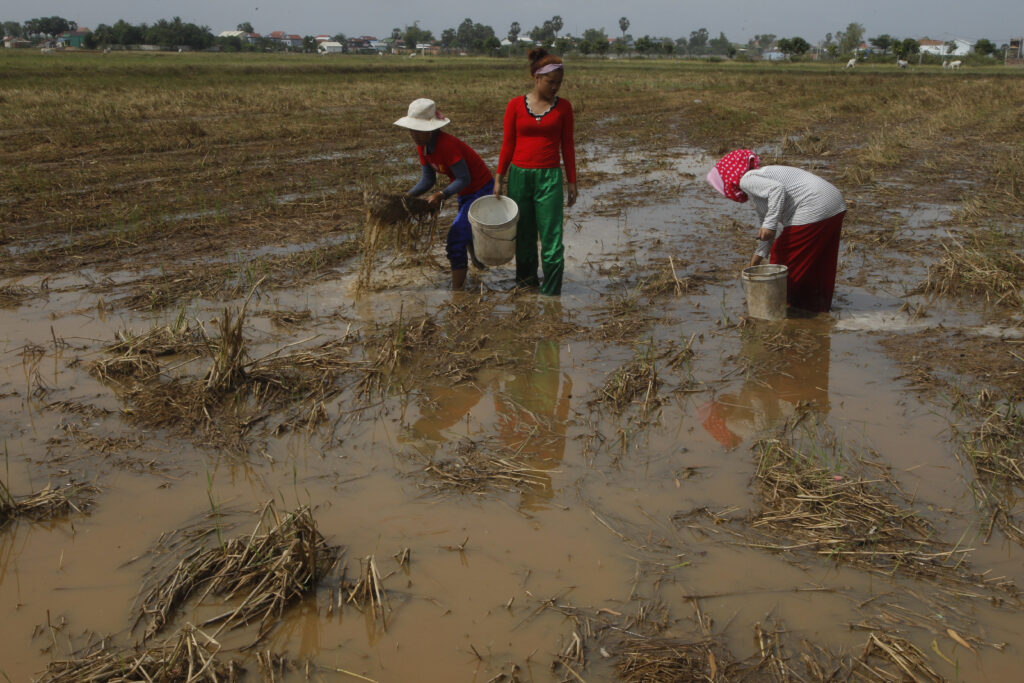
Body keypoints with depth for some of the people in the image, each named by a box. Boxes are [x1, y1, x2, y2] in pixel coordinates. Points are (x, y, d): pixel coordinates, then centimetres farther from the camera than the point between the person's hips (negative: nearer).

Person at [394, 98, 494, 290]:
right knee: (467, 233, 29)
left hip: (481, 190, -10)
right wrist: (407, 196, -13)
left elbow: (464, 179, -28)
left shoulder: (447, 145, -30)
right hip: (465, 193, 10)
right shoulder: (423, 147, -4)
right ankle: (480, 265, 55)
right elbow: (427, 180, 0)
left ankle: (457, 290, -8)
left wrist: (442, 195, -37)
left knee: (456, 238, -15)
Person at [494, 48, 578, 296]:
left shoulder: (563, 107, 2)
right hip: (519, 175, 1)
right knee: (524, 236, 11)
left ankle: (551, 294, 2)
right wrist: (499, 178, 5)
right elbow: (508, 144, 6)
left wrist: (572, 182, 6)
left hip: (549, 177, -1)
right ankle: (526, 282, 29)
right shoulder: (515, 105, 1)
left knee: (551, 238, -5)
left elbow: (567, 146, 7)